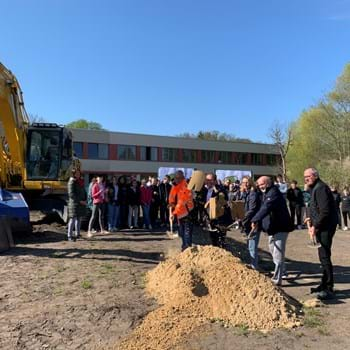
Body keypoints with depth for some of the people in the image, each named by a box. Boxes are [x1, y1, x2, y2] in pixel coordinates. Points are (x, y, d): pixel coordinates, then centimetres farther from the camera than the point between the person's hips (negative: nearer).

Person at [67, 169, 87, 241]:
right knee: (73, 219, -6)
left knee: (79, 219, 12)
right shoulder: (71, 182, -9)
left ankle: (77, 234, 21)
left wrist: (85, 200, 3)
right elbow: (71, 194, -15)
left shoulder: (81, 181, 14)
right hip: (74, 203, -7)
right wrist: (80, 201, -16)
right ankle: (69, 236, -2)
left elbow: (84, 191, 19)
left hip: (81, 203, 7)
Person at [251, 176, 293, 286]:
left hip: (280, 227, -11)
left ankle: (277, 279, -2)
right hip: (273, 227, 11)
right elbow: (263, 208, 11)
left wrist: (255, 220, -41)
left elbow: (266, 208, -35)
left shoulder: (273, 193, -22)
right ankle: (281, 271, 40)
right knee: (272, 248, 23)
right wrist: (257, 221, 0)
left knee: (278, 253, -8)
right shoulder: (266, 193, 12)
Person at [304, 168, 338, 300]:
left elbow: (325, 211, -23)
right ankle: (324, 285, 28)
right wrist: (312, 219, 12)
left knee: (325, 257, -6)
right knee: (323, 256, 17)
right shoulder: (315, 188, 16)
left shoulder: (320, 188, -16)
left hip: (325, 228, -11)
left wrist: (315, 226, -19)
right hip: (322, 227, 11)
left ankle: (329, 289, 2)